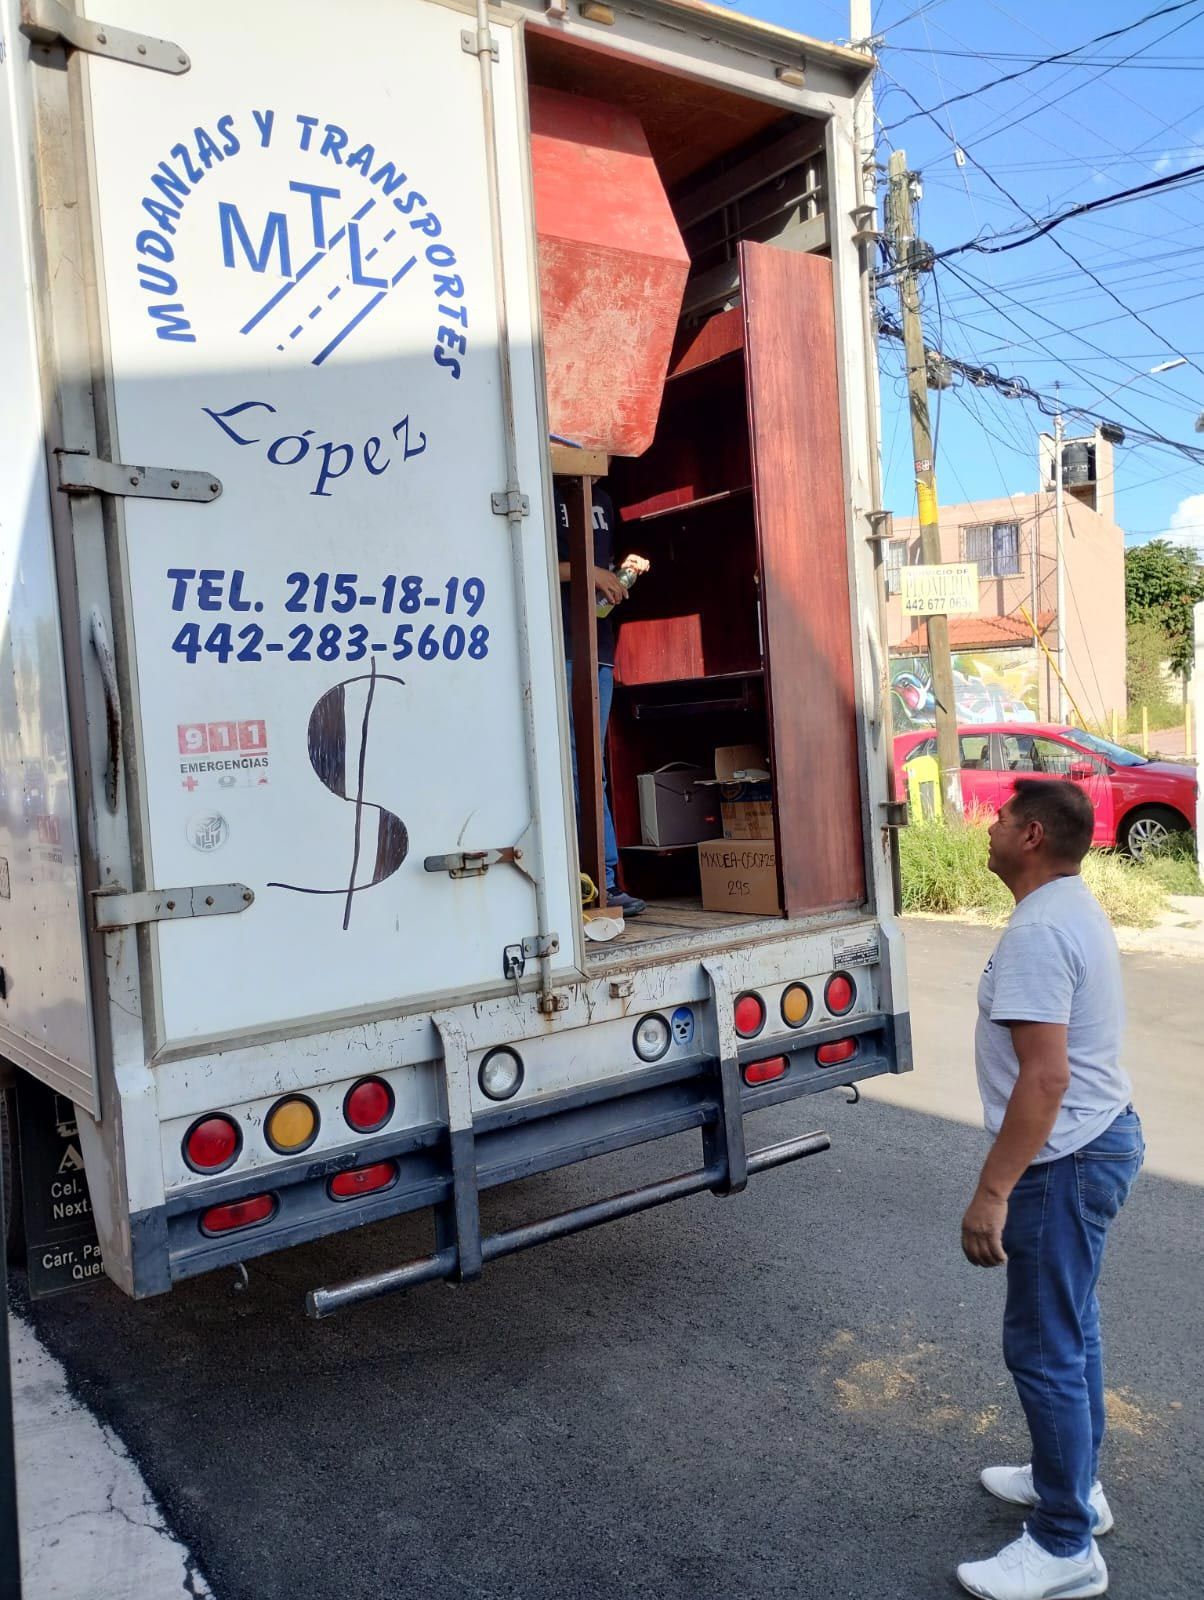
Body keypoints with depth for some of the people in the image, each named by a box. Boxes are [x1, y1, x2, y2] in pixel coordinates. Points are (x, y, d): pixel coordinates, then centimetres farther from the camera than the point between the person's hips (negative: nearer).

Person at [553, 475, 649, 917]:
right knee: (584, 768, -8)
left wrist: (622, 570, 10)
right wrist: (584, 571, -14)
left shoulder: (601, 499, 22)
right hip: (560, 646, -7)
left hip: (599, 646, 7)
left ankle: (604, 882, 9)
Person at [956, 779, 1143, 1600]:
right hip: (1103, 1136, 10)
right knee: (1071, 1329, 22)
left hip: (1067, 1161, -10)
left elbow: (1046, 1077, -29)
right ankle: (1073, 1481, 38)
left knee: (1044, 1347, 1)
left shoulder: (1038, 930, -25)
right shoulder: (1075, 905, 8)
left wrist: (993, 1190, -25)